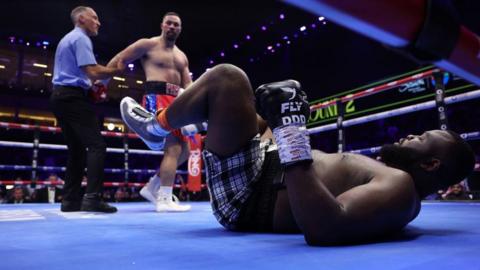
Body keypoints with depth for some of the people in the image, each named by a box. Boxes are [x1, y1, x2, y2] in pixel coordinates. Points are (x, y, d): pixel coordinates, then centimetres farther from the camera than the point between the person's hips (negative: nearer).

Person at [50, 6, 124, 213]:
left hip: (60, 96, 10)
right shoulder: (81, 39, -6)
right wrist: (117, 70, -4)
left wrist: (91, 85, 19)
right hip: (73, 97, -10)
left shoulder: (67, 39, 26)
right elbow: (93, 71, -17)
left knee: (76, 149, 9)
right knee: (96, 145, -14)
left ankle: (70, 200, 9)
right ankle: (92, 198, -21)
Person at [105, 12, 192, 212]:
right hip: (157, 99, -8)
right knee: (173, 147, -19)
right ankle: (165, 200, -17)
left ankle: (152, 187, 17)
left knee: (183, 150, 7)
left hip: (175, 102, 8)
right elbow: (117, 61, 3)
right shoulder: (148, 45, 4)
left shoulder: (182, 56, 23)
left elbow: (188, 85, 15)